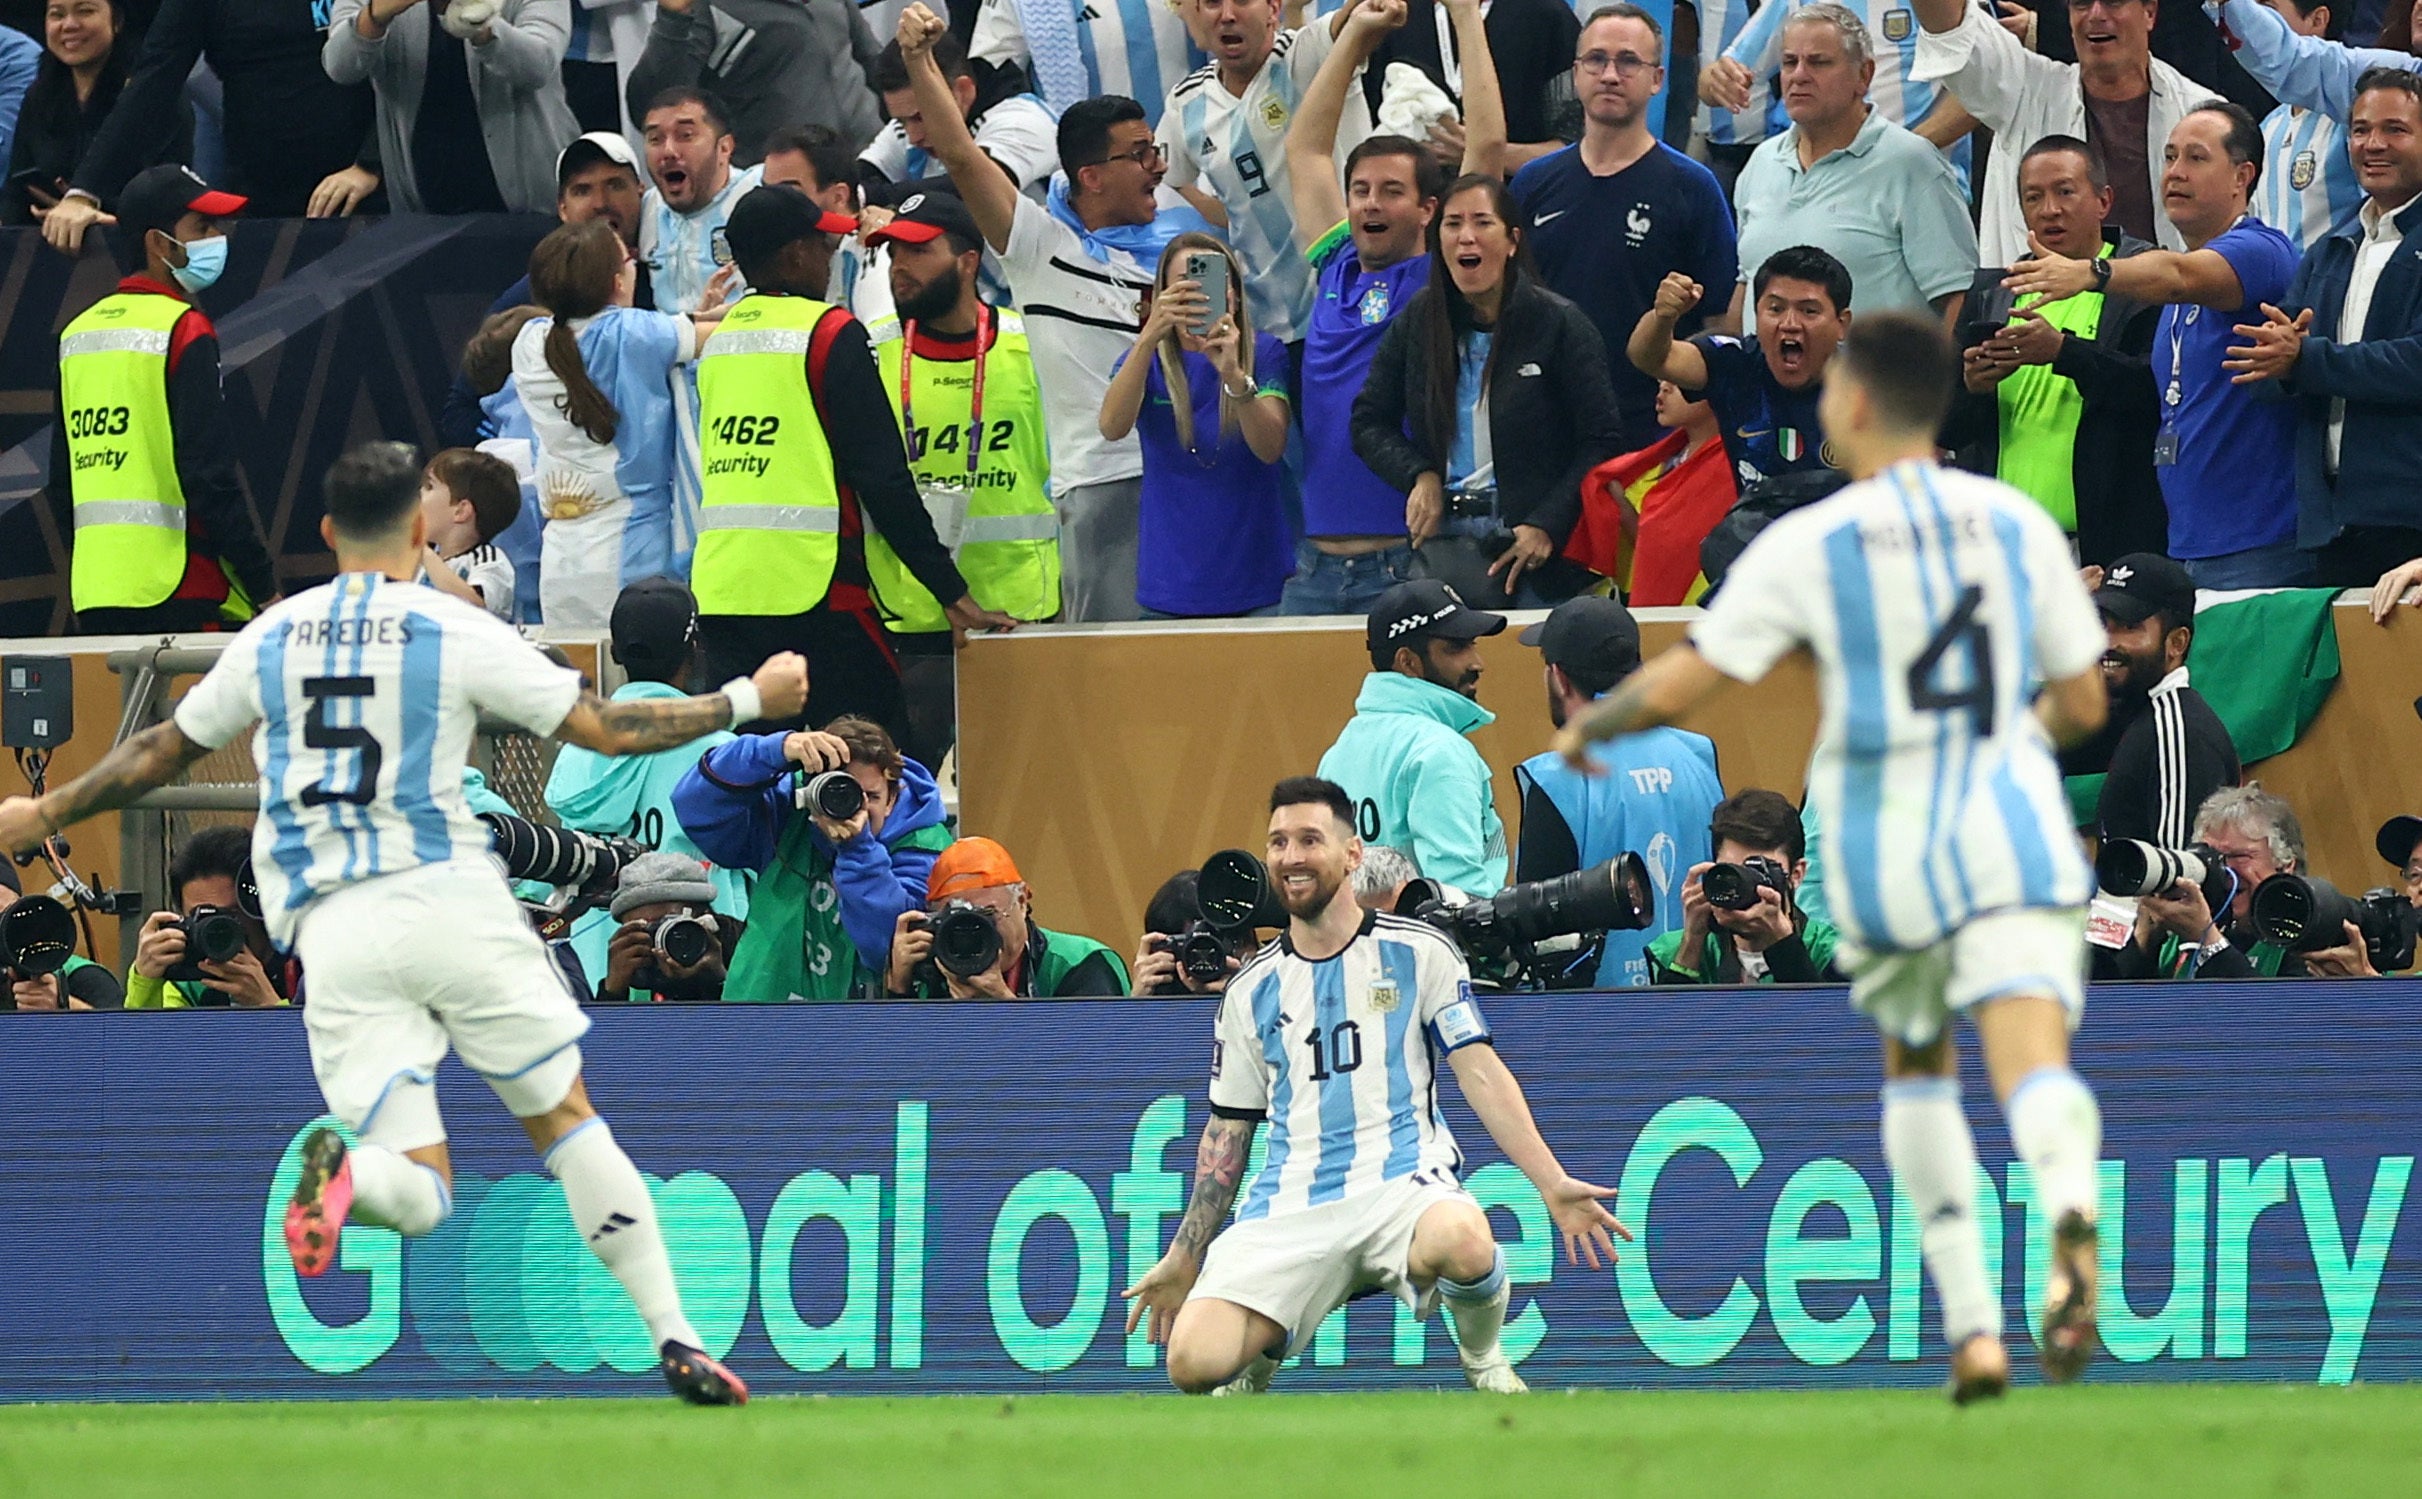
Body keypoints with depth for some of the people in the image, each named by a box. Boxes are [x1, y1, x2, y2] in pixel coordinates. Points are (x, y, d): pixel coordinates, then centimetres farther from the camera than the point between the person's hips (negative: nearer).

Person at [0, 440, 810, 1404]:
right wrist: (747, 701, 13)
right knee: (564, 1121, 10)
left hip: (331, 927, 2)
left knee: (420, 1194, 2)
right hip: (446, 893, -2)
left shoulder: (271, 639, 12)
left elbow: (161, 753, 24)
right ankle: (674, 1338, 2)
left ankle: (341, 1170, -34)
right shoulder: (455, 634, 1)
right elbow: (608, 728, 1)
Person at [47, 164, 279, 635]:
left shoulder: (77, 332, 14)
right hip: (177, 593, -7)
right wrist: (265, 589, -8)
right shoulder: (184, 330, -8)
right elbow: (210, 476, -13)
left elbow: (61, 488, 18)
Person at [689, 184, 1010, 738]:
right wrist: (955, 595, -6)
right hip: (811, 589, -6)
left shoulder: (719, 340, 14)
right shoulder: (830, 334, -5)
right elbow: (884, 479, -9)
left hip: (717, 593, 6)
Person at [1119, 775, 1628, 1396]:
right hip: (1288, 1207, 3)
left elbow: (1481, 1074, 4)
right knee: (1193, 1362, -21)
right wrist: (1182, 1259, 18)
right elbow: (1227, 1133, 21)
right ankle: (1262, 1349, 18)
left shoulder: (1417, 952, 7)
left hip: (1402, 1181, -2)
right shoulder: (1252, 988, 15)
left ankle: (1483, 1361, -5)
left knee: (1461, 1242, -40)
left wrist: (1552, 1184, -7)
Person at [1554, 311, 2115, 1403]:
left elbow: (1677, 686, -5)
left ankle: (1972, 1327, 18)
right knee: (2034, 1071, -14)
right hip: (2015, 840, 0)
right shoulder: (2020, 526, 6)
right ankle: (2072, 1206, -50)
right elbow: (2082, 706, 12)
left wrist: (1585, 728, 15)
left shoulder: (1807, 545, -3)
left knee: (1916, 1070, 23)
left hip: (1884, 859, 0)